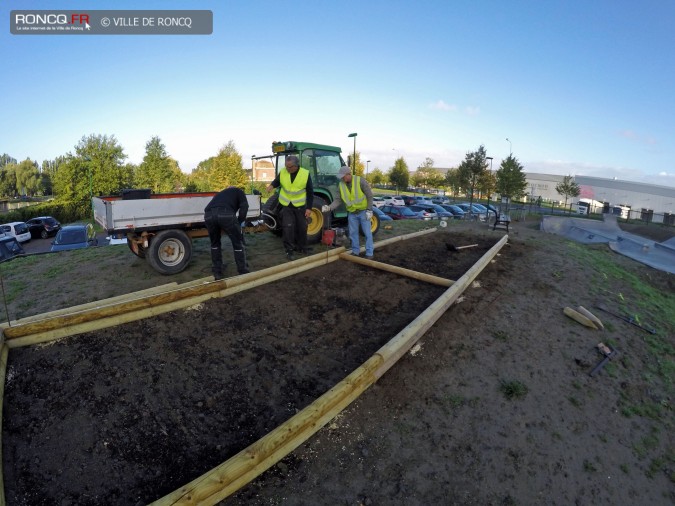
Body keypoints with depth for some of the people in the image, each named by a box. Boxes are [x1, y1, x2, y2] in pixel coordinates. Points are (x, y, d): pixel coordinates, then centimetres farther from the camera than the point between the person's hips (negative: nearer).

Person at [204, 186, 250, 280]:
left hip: (209, 214, 5)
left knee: (215, 244, 25)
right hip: (226, 214, -5)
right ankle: (243, 272, 17)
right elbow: (244, 206, 10)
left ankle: (217, 273, 29)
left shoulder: (220, 193, 44)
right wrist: (241, 221, 21)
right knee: (238, 243, 10)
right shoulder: (238, 191, 30)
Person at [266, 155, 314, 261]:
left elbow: (310, 192, -8)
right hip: (286, 205, 0)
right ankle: (289, 250, 3)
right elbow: (276, 181, 10)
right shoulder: (282, 172, -11)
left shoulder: (305, 174, -15)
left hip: (300, 205, 0)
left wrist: (309, 208, -10)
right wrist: (272, 185, -15)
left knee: (302, 227, 11)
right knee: (288, 227, -7)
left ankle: (302, 247, 30)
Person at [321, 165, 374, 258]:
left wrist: (369, 210, -15)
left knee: (367, 233, 0)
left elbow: (369, 196, -12)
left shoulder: (360, 181, -17)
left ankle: (369, 253, 8)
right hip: (352, 213, 5)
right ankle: (355, 251, 24)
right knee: (353, 233, 10)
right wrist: (330, 207, -21)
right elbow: (338, 200, -3)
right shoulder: (341, 185, -4)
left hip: (363, 211, -4)